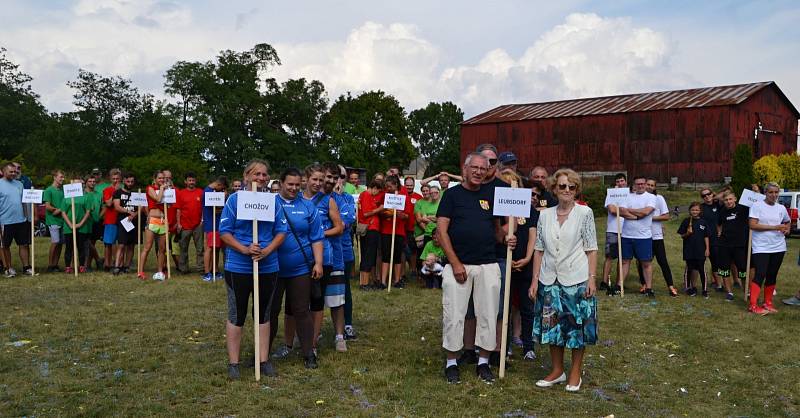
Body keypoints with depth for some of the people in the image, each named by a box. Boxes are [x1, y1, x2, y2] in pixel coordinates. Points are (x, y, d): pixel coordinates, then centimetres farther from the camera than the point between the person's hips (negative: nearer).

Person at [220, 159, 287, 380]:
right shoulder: (234, 199, -5)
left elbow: (281, 231, 3)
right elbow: (225, 232, -6)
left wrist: (267, 250, -14)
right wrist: (245, 249, -20)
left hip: (268, 268, 3)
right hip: (238, 267, -3)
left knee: (264, 315, 13)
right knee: (236, 316, 7)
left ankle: (263, 360, 24)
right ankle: (233, 363, 19)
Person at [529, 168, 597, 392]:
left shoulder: (585, 213, -2)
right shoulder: (544, 215, 6)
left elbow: (591, 249, -3)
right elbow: (539, 250, 7)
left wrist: (591, 278, -10)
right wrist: (535, 279, 3)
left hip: (576, 279, -3)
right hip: (550, 279, 3)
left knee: (577, 324, 5)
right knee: (552, 324, 9)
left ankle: (575, 373, 21)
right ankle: (557, 370, 25)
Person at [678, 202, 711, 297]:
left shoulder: (703, 222, 3)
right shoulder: (686, 221, 0)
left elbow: (706, 236, 6)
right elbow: (682, 235, 4)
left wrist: (707, 248, 2)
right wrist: (687, 233, -16)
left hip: (700, 250, 0)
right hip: (689, 250, 0)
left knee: (701, 269, 2)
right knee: (689, 269, 8)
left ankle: (704, 289, 11)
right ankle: (689, 287, 20)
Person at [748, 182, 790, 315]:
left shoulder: (781, 208, 10)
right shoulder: (757, 206, -6)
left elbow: (788, 222, 29)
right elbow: (752, 225, -15)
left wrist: (787, 230, 6)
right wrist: (774, 227, -18)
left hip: (778, 248, 5)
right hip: (761, 248, -5)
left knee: (772, 276, 10)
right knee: (760, 275, -12)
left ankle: (768, 303, 20)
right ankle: (753, 305, -11)